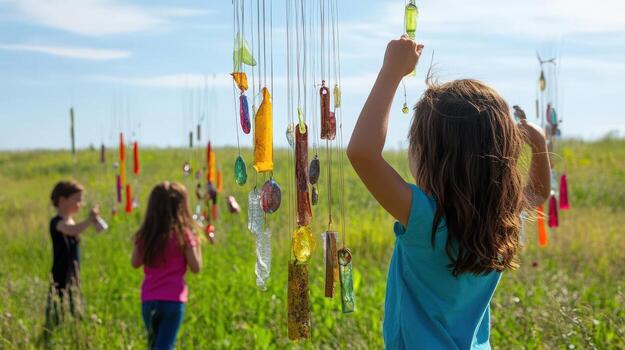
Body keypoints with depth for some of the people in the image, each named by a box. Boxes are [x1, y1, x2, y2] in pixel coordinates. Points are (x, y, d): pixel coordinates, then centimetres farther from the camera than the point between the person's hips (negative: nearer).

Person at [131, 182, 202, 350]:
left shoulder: (145, 234, 2)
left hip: (149, 300, 4)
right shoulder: (183, 234, -9)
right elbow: (196, 267, -6)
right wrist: (197, 244, 9)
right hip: (173, 300, -4)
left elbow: (135, 263, 12)